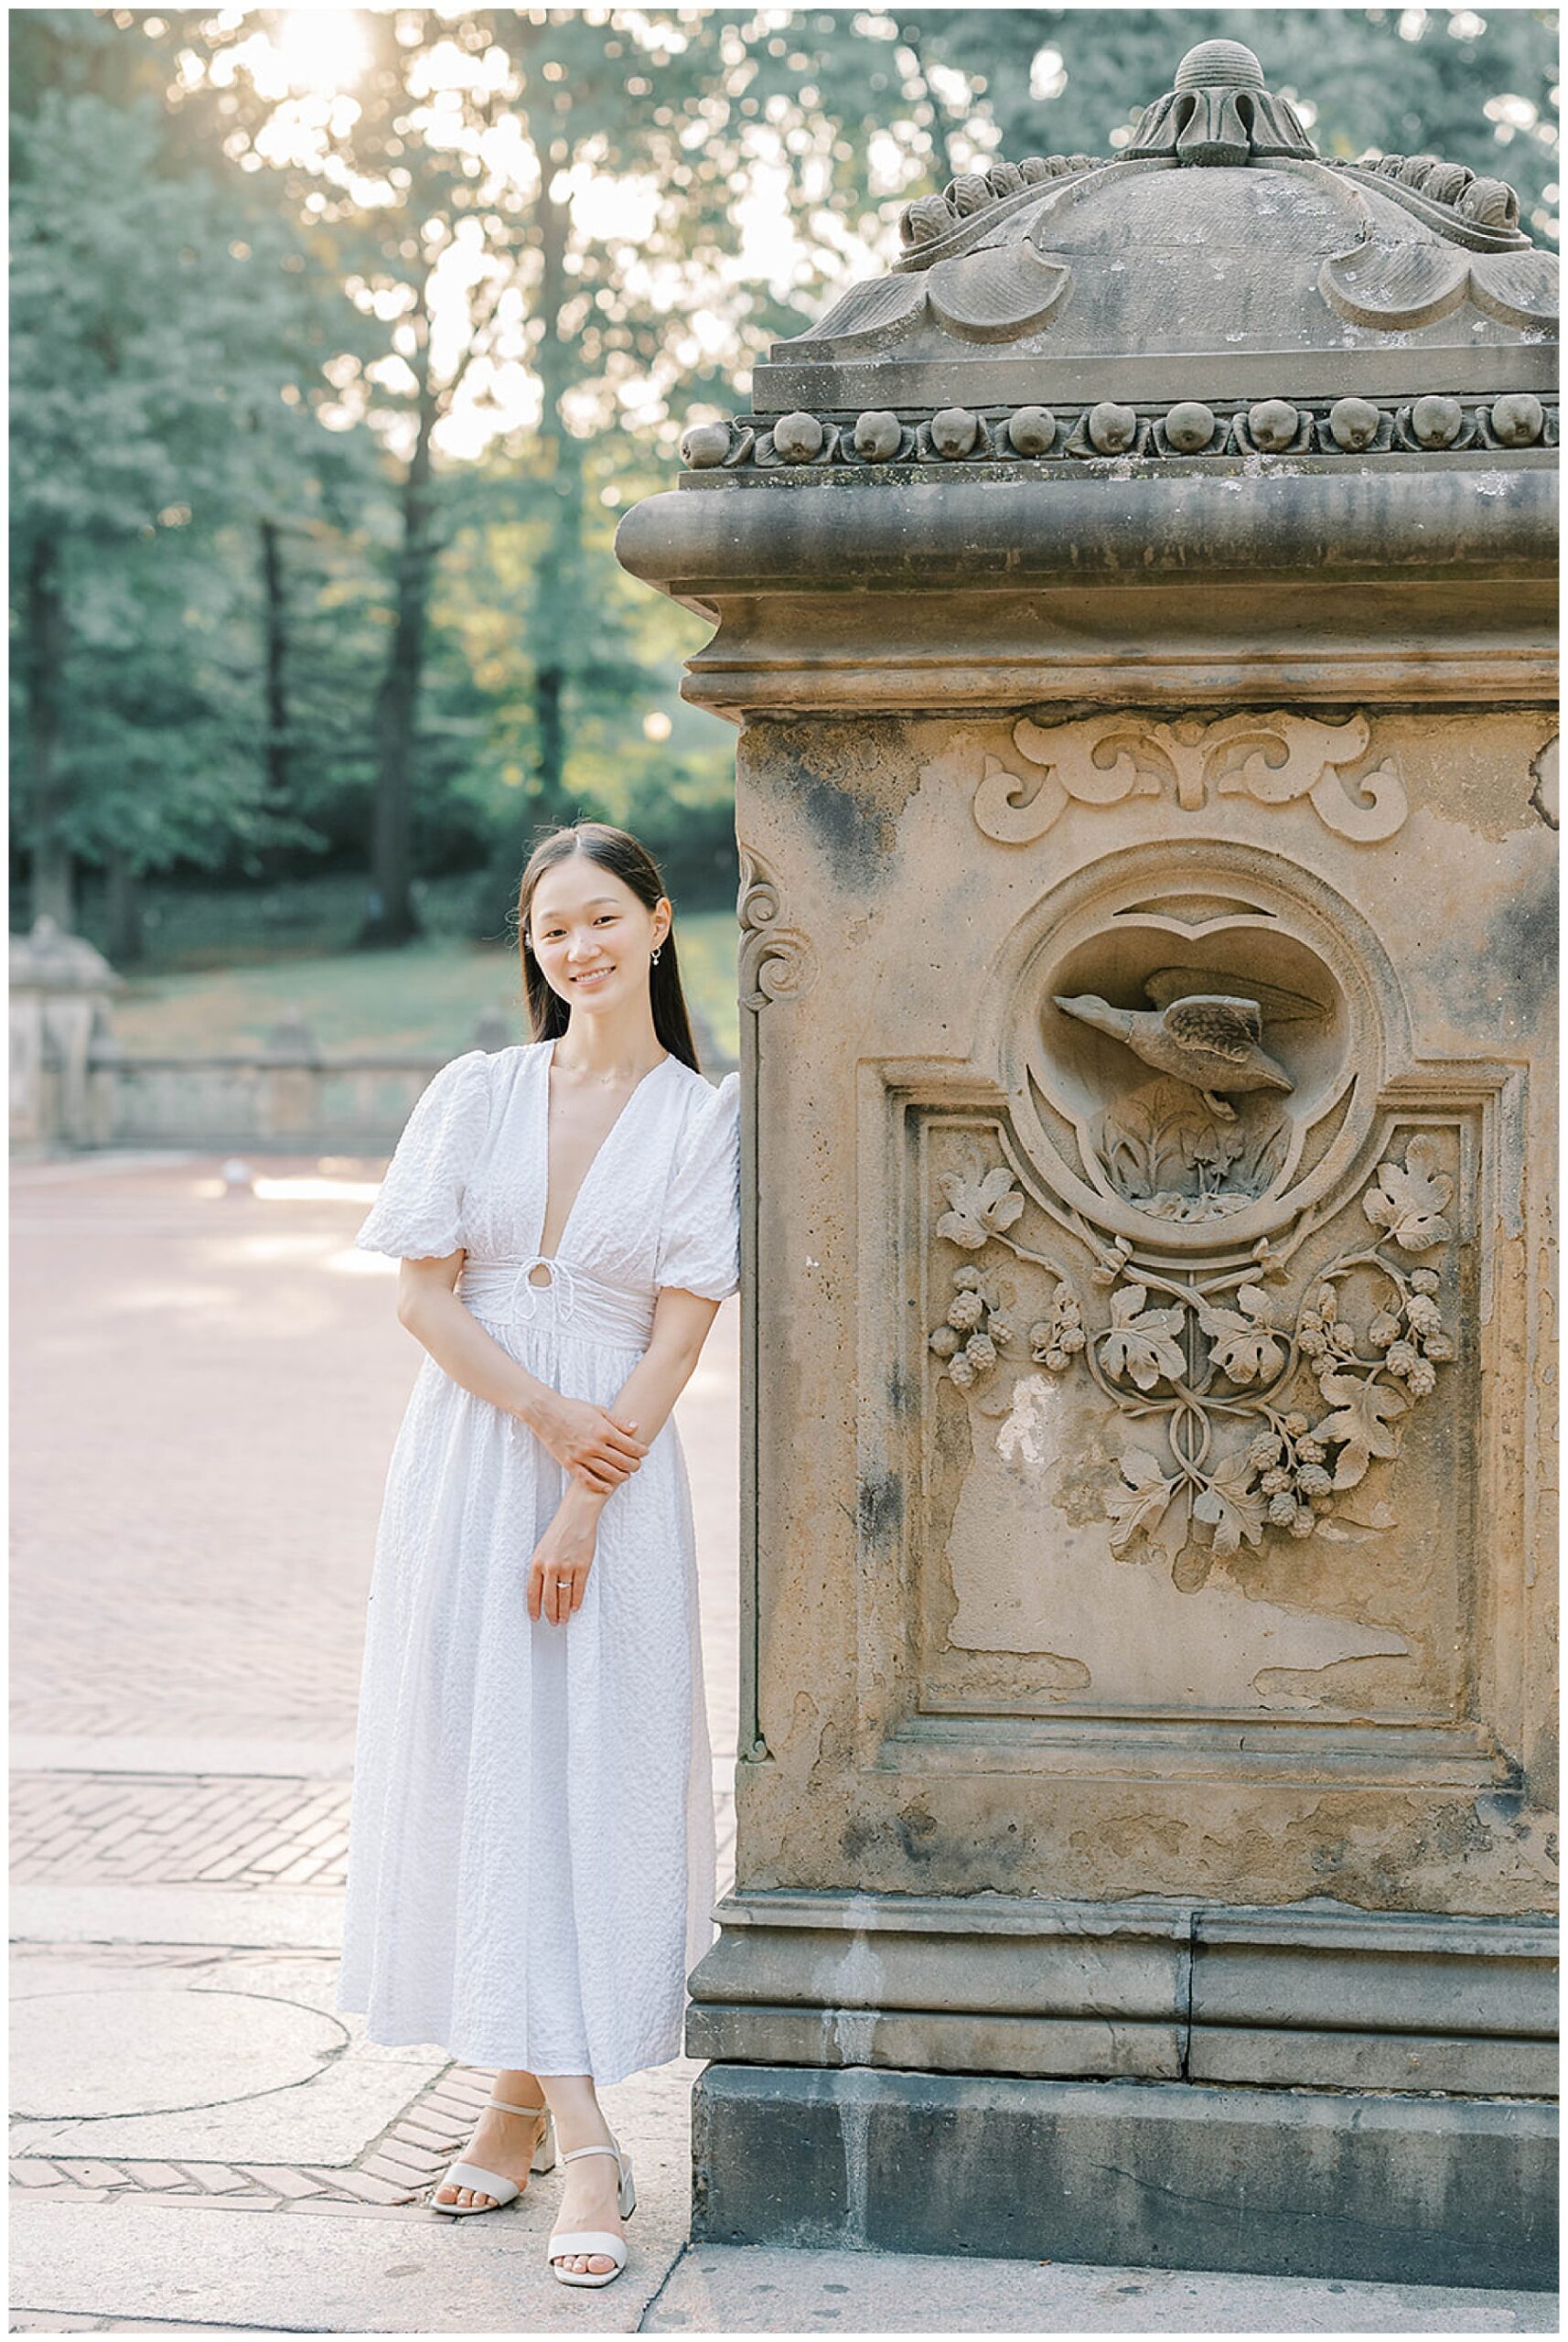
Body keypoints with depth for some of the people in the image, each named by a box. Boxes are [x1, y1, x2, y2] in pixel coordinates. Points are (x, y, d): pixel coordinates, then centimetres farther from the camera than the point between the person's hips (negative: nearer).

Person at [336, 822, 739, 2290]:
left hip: (615, 1474, -2)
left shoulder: (704, 1118, 0)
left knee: (592, 1775, -3)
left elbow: (679, 1334, -5)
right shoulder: (476, 1095, 5)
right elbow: (422, 1295, 1)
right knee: (476, 1766, 0)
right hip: (467, 1459, 2)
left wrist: (584, 1506, -12)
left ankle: (535, 2091, 4)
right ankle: (577, 2137, 7)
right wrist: (549, 1417, -12)